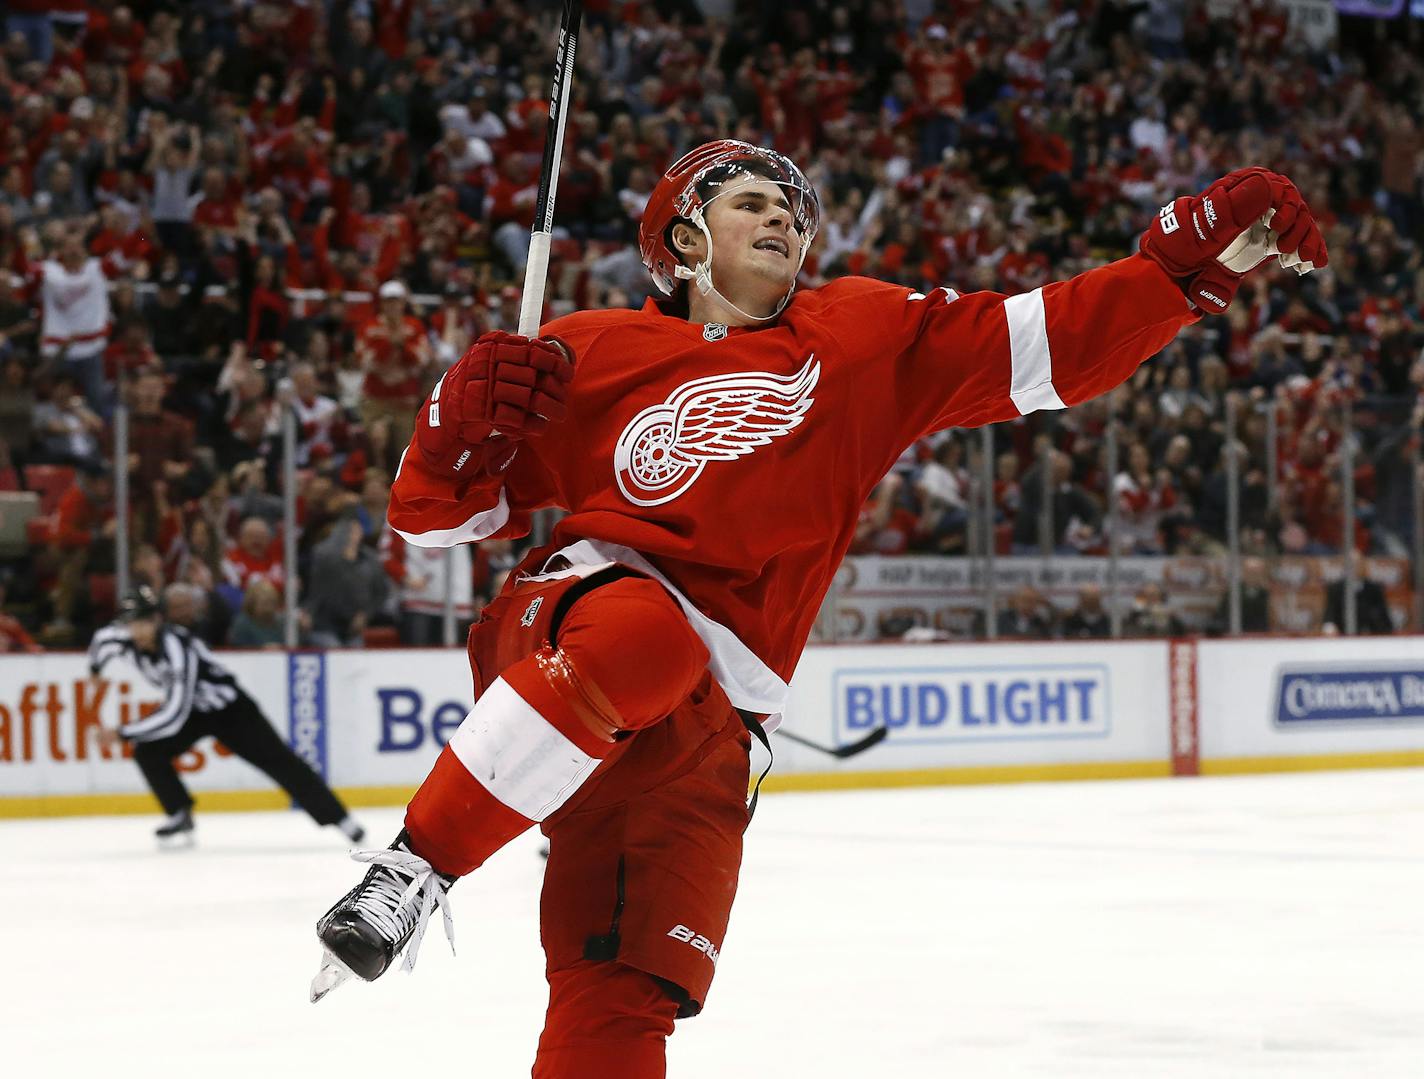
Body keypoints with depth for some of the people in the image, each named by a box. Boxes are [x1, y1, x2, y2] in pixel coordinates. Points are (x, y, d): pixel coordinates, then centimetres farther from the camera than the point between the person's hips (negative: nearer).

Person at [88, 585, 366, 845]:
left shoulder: (176, 649, -38)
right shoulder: (125, 638, -16)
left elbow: (173, 715, -40)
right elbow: (102, 641, 11)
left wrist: (123, 733, -35)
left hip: (229, 708, -7)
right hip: (193, 710, 7)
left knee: (278, 761, -10)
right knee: (148, 752, -13)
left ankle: (340, 818, -6)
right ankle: (181, 816, 2)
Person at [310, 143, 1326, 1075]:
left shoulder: (867, 339, 15)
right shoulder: (595, 355, 11)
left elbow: (1049, 343, 6)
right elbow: (435, 511, 15)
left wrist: (1194, 261, -6)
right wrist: (465, 416, -6)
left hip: (701, 727, 2)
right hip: (573, 614, -2)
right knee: (643, 634, -38)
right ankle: (414, 868, -32)